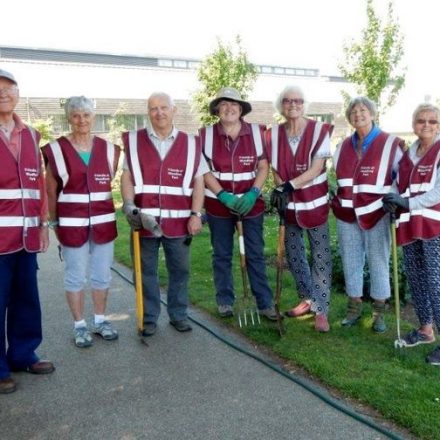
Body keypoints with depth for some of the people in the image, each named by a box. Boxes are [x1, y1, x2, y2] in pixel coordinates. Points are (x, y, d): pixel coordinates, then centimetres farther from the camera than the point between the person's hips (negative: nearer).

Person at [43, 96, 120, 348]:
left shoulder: (109, 149, 4)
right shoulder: (56, 150, -5)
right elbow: (51, 191, 0)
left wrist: (100, 205, 7)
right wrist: (54, 221, 3)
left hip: (104, 221, 3)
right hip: (72, 224, -3)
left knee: (102, 275, 12)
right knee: (76, 276, 6)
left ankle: (100, 320, 28)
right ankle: (80, 325, 20)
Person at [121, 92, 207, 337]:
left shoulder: (190, 143, 6)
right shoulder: (134, 141, 5)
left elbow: (198, 181, 4)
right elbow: (127, 177, 4)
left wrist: (196, 214, -4)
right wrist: (129, 205, -12)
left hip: (178, 220, 1)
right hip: (145, 219, 0)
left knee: (180, 270, 10)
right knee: (146, 271, 9)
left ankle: (179, 315, 27)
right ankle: (149, 318, 23)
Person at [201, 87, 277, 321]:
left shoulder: (257, 132, -2)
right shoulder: (206, 134, -3)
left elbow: (263, 166, -1)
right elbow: (204, 170, -4)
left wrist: (253, 193, -15)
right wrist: (223, 196, -15)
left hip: (251, 201, 0)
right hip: (219, 203, 0)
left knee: (256, 254, 5)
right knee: (222, 255, 10)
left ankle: (265, 303, 14)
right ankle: (225, 301, 23)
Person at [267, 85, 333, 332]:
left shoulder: (319, 130, -9)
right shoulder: (274, 134, 1)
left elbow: (317, 168, -16)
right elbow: (276, 169, 4)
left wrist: (290, 185, -26)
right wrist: (280, 190, -14)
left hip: (315, 203, -4)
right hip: (289, 205, 4)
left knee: (321, 257, -1)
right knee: (294, 255, 14)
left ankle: (321, 310, 9)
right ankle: (308, 300, 32)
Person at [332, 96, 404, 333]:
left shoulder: (391, 144, -3)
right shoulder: (344, 146, 10)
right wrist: (338, 198, 11)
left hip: (376, 213, -4)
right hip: (346, 214, 4)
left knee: (378, 261, 6)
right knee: (350, 261, 10)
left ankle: (379, 310, 20)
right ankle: (354, 306, 25)